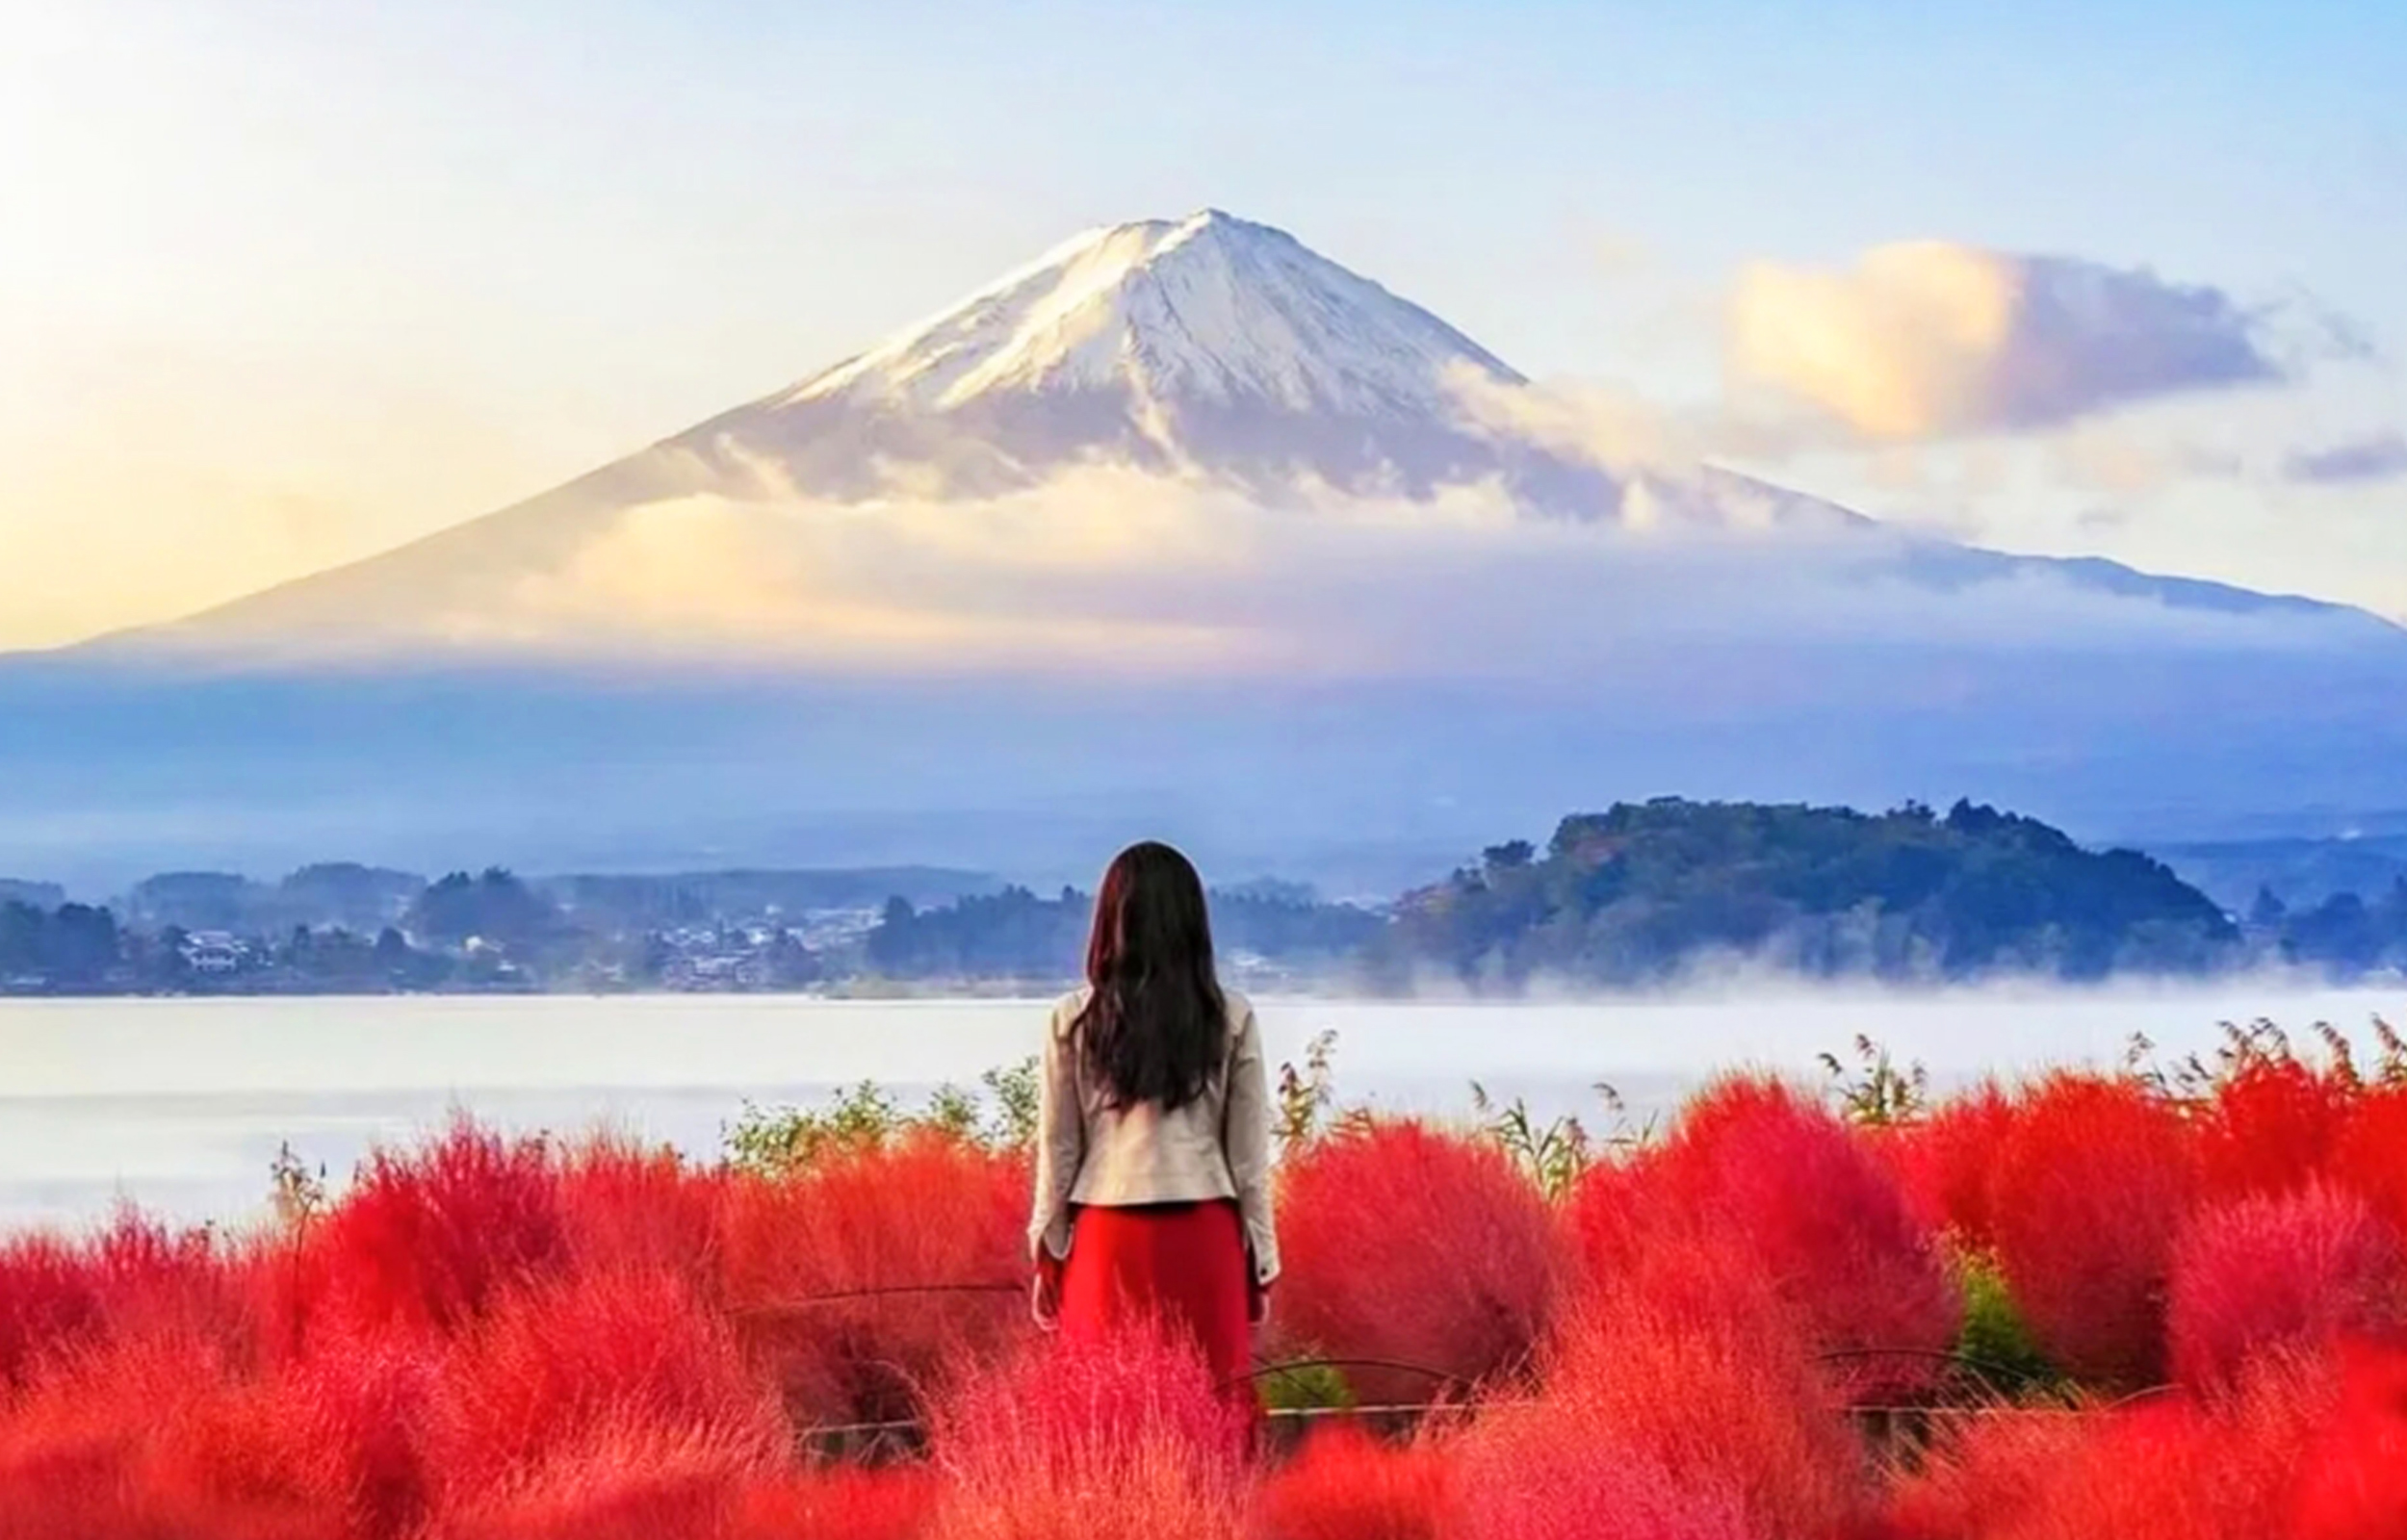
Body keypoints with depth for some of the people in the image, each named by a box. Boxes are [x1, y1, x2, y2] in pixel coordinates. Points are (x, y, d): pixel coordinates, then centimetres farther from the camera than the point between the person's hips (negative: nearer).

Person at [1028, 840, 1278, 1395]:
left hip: (1109, 1238, 0)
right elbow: (1249, 1153, 3)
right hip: (1205, 1237, 0)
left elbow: (1058, 1149, 3)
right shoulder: (1232, 1019, 0)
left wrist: (1047, 1253, 11)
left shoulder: (1074, 1019, -1)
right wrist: (1261, 1257, 11)